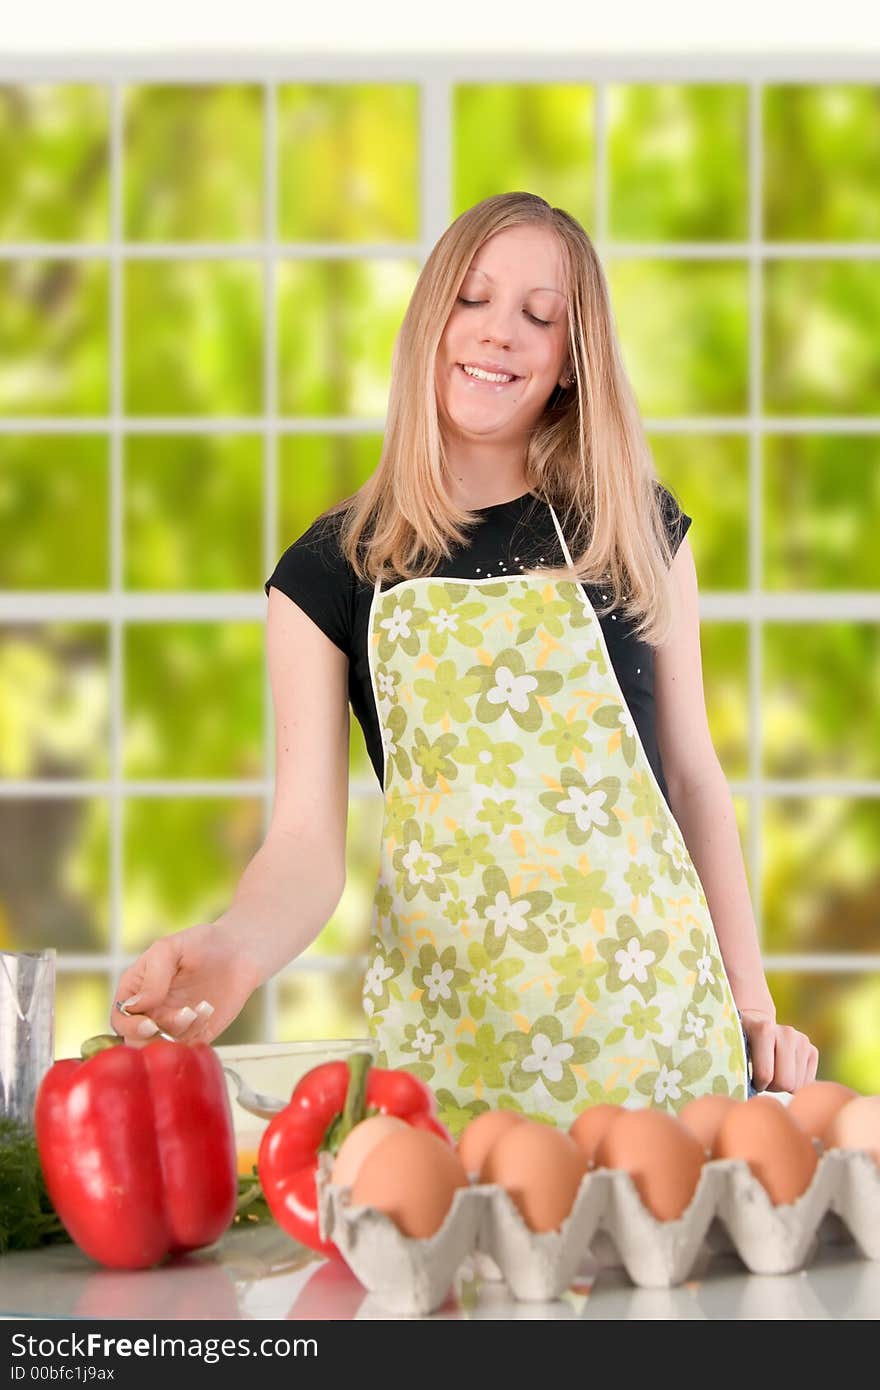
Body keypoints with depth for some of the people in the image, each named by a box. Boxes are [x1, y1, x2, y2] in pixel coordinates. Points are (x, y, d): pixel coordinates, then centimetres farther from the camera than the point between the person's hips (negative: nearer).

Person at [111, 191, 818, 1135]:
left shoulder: (636, 529, 7)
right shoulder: (333, 569, 3)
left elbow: (692, 774, 10)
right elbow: (307, 843, -4)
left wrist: (753, 1005, 5)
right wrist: (232, 950, -25)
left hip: (655, 1016, 1)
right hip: (445, 1030, -1)